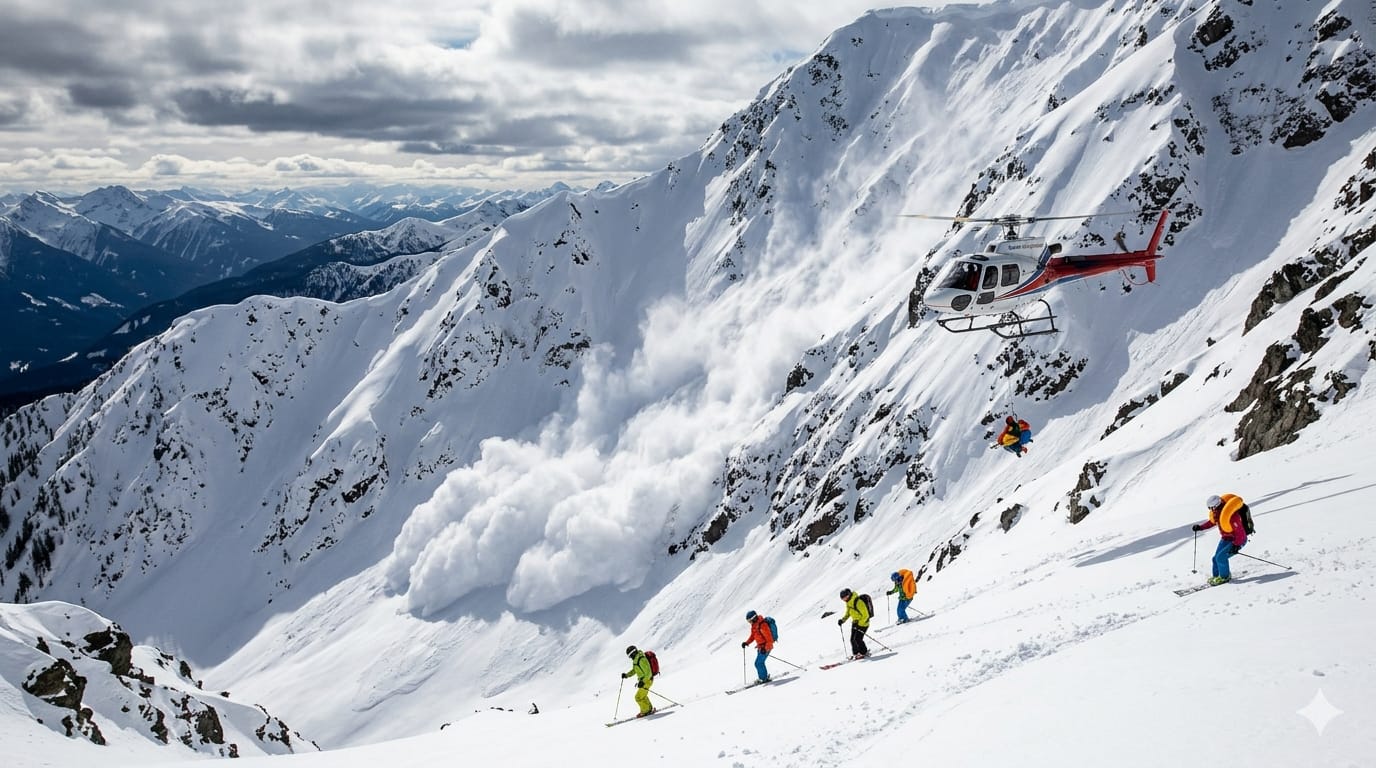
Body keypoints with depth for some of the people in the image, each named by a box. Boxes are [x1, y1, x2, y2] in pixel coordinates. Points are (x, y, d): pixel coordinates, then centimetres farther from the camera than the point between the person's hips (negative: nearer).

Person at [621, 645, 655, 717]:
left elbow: (648, 673, -29)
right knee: (643, 696, 26)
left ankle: (645, 711, 8)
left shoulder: (642, 660, -27)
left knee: (638, 697, -8)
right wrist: (626, 675, 2)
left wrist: (643, 682, -34)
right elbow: (634, 670, 17)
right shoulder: (636, 660, 4)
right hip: (642, 680, 11)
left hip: (647, 680, -11)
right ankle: (649, 709, 40)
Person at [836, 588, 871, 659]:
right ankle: (855, 653, 20)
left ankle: (864, 653, 8)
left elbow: (866, 615, -24)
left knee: (857, 639, -12)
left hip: (863, 623, -8)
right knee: (852, 639, 4)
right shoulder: (848, 602, 0)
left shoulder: (858, 602, -28)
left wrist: (859, 624, -28)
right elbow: (848, 613, 16)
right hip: (855, 622, 8)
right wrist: (843, 620, 0)